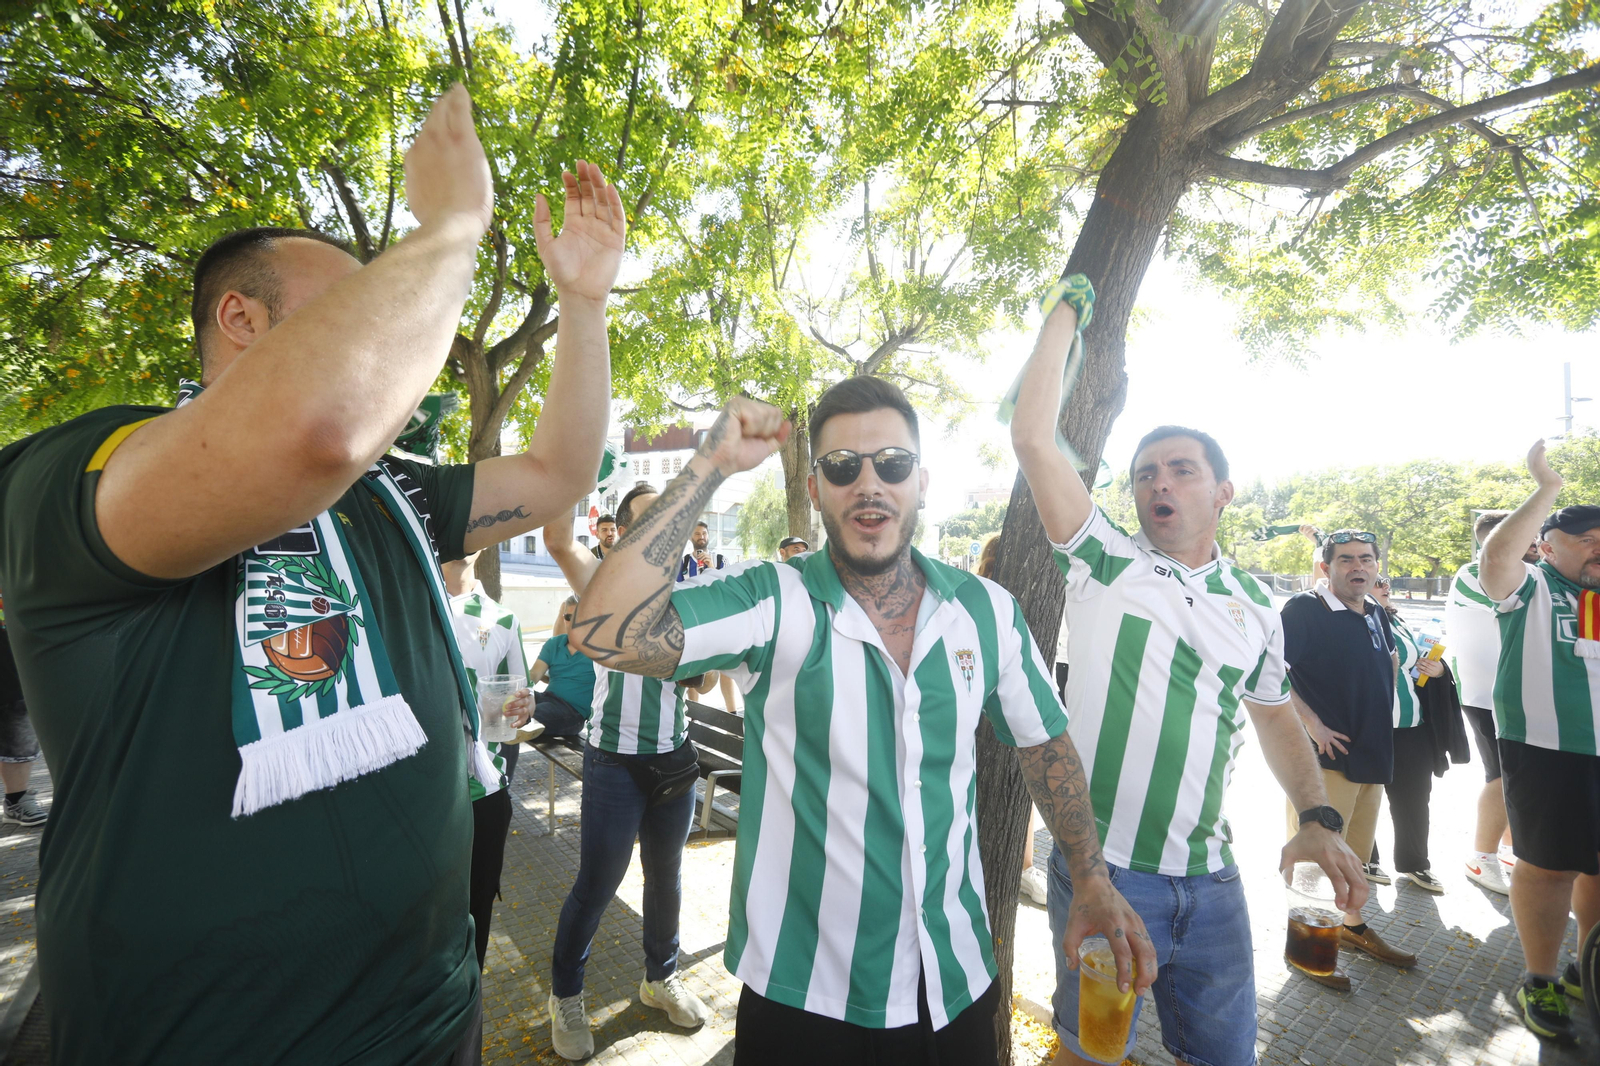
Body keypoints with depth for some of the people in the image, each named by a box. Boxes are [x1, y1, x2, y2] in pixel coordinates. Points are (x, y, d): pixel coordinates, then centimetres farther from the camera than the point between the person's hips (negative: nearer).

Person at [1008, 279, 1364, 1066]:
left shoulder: (1255, 607, 6)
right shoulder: (1105, 564, -7)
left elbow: (1276, 718, 18)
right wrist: (1065, 312, -7)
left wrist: (1319, 818, 3)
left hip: (1211, 883, 4)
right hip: (1100, 872, -3)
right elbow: (1031, 437, -15)